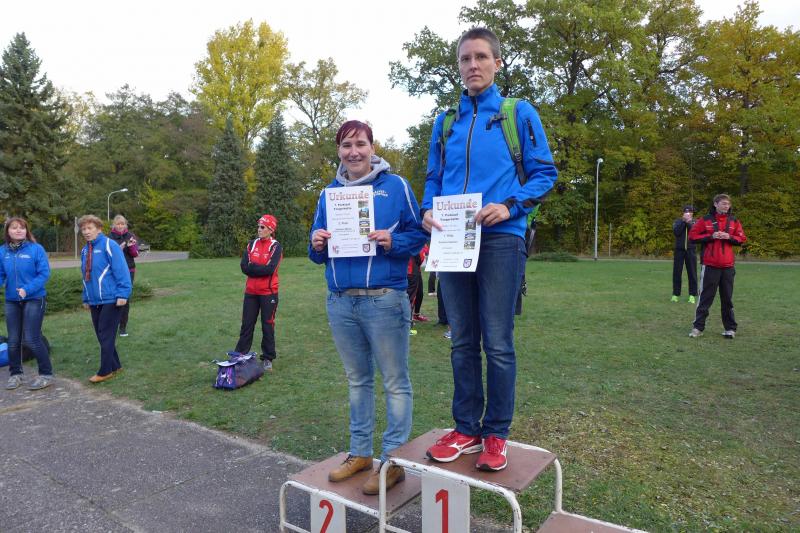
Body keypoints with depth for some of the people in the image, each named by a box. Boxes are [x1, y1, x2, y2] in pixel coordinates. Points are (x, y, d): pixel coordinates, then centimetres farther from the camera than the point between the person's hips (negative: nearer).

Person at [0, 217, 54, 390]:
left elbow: (44, 274, -12)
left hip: (34, 299, -4)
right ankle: (15, 374, 28)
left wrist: (27, 289, -22)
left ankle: (46, 374, 6)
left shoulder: (36, 249, -10)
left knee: (31, 339, -7)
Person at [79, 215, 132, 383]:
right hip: (94, 301, 8)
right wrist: (86, 298, 18)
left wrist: (122, 294, -21)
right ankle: (115, 366, 24)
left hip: (111, 300, -8)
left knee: (106, 336, -4)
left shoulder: (109, 245, -11)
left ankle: (105, 371, 3)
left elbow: (121, 271, -16)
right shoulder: (85, 250, 12)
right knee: (101, 336, 12)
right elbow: (86, 276, 19)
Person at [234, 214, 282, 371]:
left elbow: (270, 269, -18)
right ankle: (240, 355, 20)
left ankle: (268, 358, 16)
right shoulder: (251, 244, 9)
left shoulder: (276, 246, -6)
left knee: (267, 325, 4)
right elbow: (244, 267, -1)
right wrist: (261, 268, -12)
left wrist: (252, 267, -8)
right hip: (251, 292, 4)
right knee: (247, 324, 10)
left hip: (268, 292, -4)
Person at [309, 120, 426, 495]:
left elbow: (418, 236, -2)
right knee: (357, 380, 16)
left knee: (394, 382, 4)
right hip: (340, 302, 5)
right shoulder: (328, 193, 12)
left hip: (384, 300, -5)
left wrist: (393, 241, -20)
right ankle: (360, 452, 30)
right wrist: (317, 245, -7)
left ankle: (394, 460, 17)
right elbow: (319, 254, 15)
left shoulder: (395, 186, -1)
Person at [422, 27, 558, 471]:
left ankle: (496, 434, 16)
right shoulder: (444, 121, 17)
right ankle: (466, 429, 22)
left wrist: (510, 206, -14)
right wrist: (428, 210, -2)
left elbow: (544, 172, 3)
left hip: (499, 239, -4)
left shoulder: (519, 113, 6)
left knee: (498, 344, 0)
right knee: (462, 342, 9)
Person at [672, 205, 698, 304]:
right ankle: (675, 294, 10)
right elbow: (676, 232, -10)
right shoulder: (678, 221, 7)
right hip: (679, 249, 1)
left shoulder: (695, 222, 6)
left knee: (692, 273, 0)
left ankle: (692, 295, 4)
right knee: (677, 272, 3)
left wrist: (689, 222, -15)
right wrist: (683, 221, -12)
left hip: (690, 250, 0)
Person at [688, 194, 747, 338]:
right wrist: (711, 236, -12)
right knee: (705, 297, 1)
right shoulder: (705, 220, 1)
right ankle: (698, 327, 7)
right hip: (709, 265, -2)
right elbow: (692, 235, -1)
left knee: (727, 298, 8)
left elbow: (742, 239, 11)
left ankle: (730, 328, 18)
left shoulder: (734, 221, 9)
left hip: (728, 266, 3)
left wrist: (729, 237, -8)